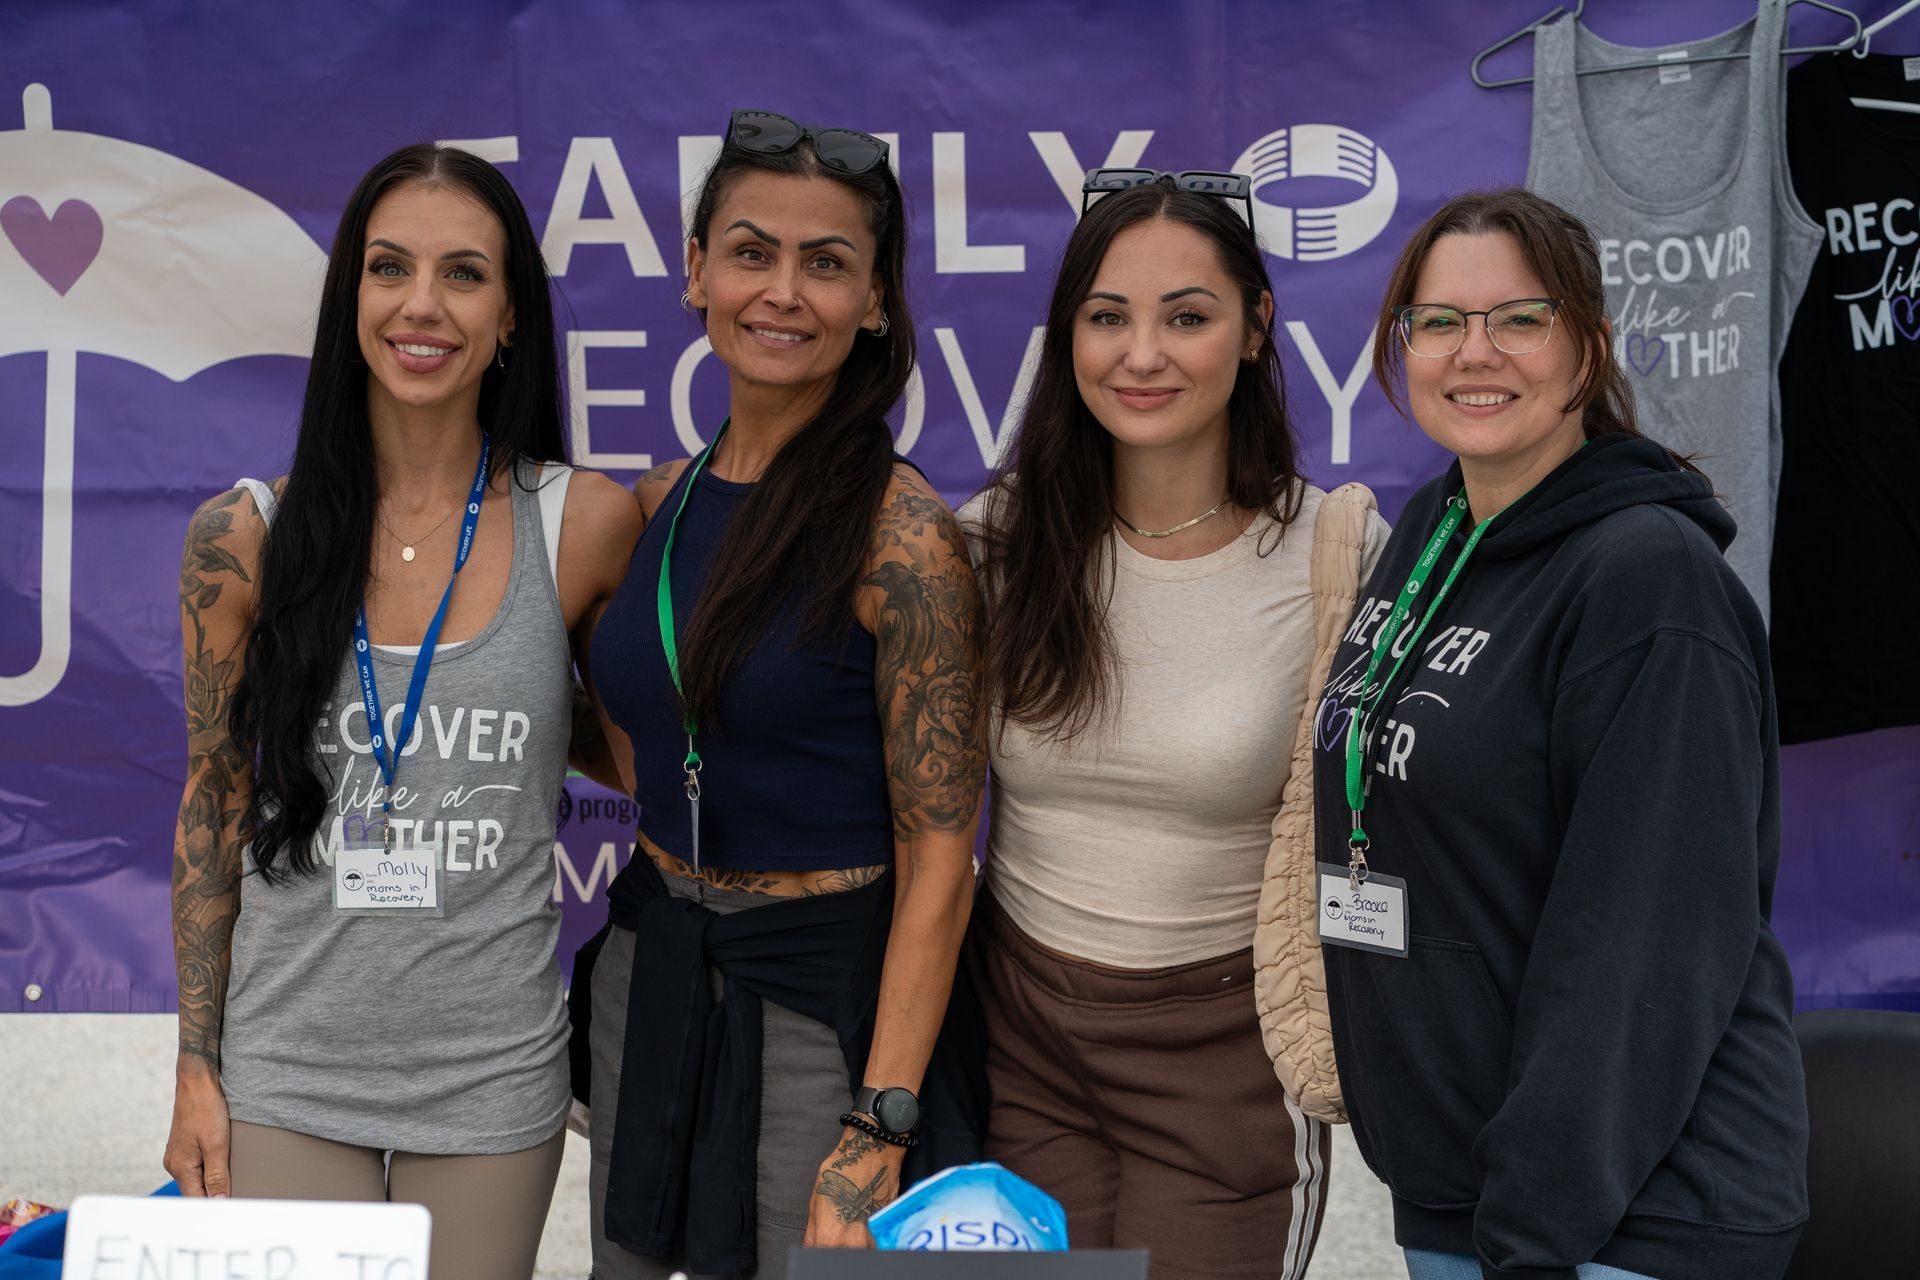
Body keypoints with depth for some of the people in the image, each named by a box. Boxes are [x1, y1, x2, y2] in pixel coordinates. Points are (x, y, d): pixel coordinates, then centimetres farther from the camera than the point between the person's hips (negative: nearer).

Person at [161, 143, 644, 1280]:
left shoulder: (588, 525, -7)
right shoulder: (244, 538, -4)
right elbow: (214, 807, 4)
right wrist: (196, 1072, 5)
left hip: (491, 1077, 0)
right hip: (287, 1064, 1)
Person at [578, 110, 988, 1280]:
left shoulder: (902, 535, -16)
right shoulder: (662, 503, 3)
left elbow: (940, 857, -16)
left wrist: (877, 1132, -19)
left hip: (828, 993, -6)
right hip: (651, 972, 6)